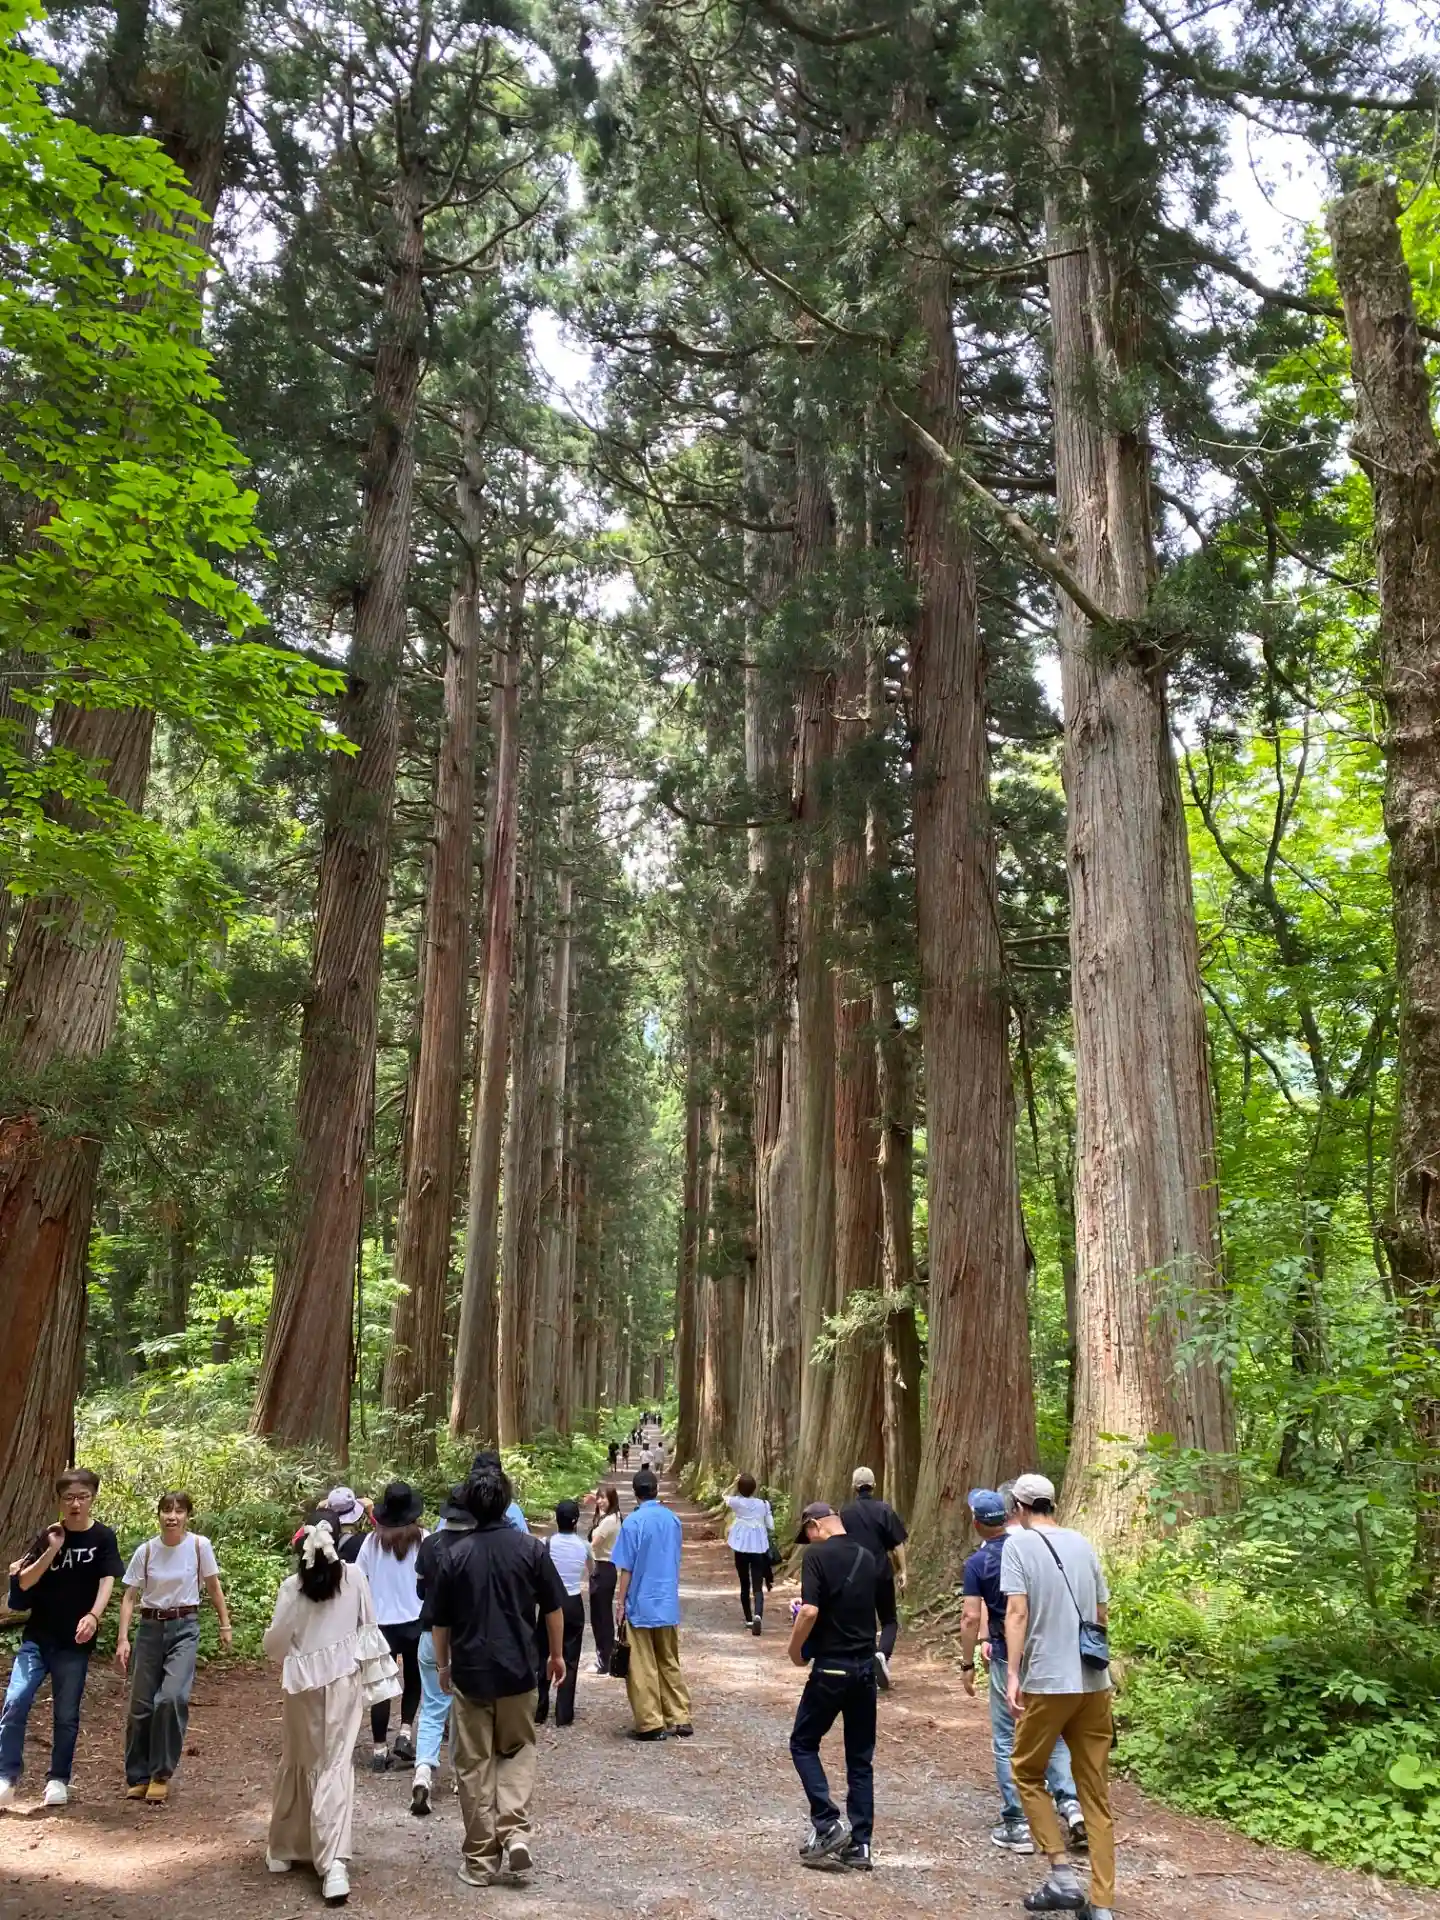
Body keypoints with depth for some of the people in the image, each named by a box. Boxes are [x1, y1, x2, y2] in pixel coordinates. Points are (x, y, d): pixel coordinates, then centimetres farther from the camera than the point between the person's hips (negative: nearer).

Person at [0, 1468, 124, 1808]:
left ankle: (58, 1780, 19)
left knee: (66, 1715, 4)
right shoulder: (49, 1536, 3)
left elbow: (107, 1581, -13)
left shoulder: (103, 1538, -4)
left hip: (74, 1642, -2)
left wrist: (93, 1616, -30)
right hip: (37, 1637, 2)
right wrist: (52, 1550, -16)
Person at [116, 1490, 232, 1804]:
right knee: (141, 1705, 6)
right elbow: (130, 1598, 0)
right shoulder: (145, 1551, -5)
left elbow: (214, 1587, 2)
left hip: (184, 1627, -2)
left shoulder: (199, 1545, -9)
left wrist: (225, 1625, 5)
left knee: (172, 1697, -18)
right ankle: (138, 1776, 24)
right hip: (150, 1627, 2)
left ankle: (162, 1774, 0)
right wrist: (123, 1639, -10)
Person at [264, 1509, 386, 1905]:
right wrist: (366, 1665, 17)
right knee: (335, 1764, 1)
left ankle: (285, 1848, 33)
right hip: (344, 1678, 0)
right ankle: (333, 1863, -9)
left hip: (304, 1681, 0)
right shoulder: (354, 1577, -7)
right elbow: (369, 1626, 2)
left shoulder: (292, 1586, -11)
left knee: (298, 1761, 18)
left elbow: (275, 1643, -4)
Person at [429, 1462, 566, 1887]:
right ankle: (515, 1833, 1)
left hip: (469, 1672, 0)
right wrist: (556, 1654, 15)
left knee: (475, 1767, 10)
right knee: (517, 1752, 19)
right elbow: (553, 1609, 0)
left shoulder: (456, 1554, -6)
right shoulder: (531, 1548, -7)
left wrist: (443, 1665, 18)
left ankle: (481, 1859, 15)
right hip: (518, 1670, 1)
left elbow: (440, 1621, 2)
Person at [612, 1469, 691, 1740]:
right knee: (670, 1663, 15)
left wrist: (620, 1603, -5)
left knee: (642, 1668, 4)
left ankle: (651, 1724, 6)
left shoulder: (634, 1522, -13)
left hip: (641, 1605, -5)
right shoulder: (673, 1519, 4)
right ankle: (680, 1719, 16)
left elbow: (627, 1569, -12)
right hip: (668, 1604, 5)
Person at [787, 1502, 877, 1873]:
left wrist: (795, 1650, -6)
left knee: (803, 1743, 11)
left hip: (832, 1666, -6)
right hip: (866, 1665, 6)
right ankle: (859, 1844, 14)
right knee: (860, 1757, 13)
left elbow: (810, 1611, -21)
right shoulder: (867, 1557, 8)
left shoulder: (818, 1555, -13)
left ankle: (828, 1823, 1)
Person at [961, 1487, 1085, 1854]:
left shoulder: (978, 1563, -10)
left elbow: (971, 1618, -12)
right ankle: (1069, 1802, 3)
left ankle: (1018, 1825, 9)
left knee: (1007, 1742, 7)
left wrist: (967, 1665, -3)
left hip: (1008, 1658, -4)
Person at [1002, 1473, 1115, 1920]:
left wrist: (1013, 1674, -16)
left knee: (1028, 1773, 14)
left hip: (1048, 1681, -5)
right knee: (1095, 1792, 11)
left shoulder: (1019, 1544, -5)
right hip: (1095, 1682, 5)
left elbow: (1017, 1612, -15)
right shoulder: (1083, 1543, 10)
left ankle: (1063, 1874, 5)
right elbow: (1102, 1613, 17)